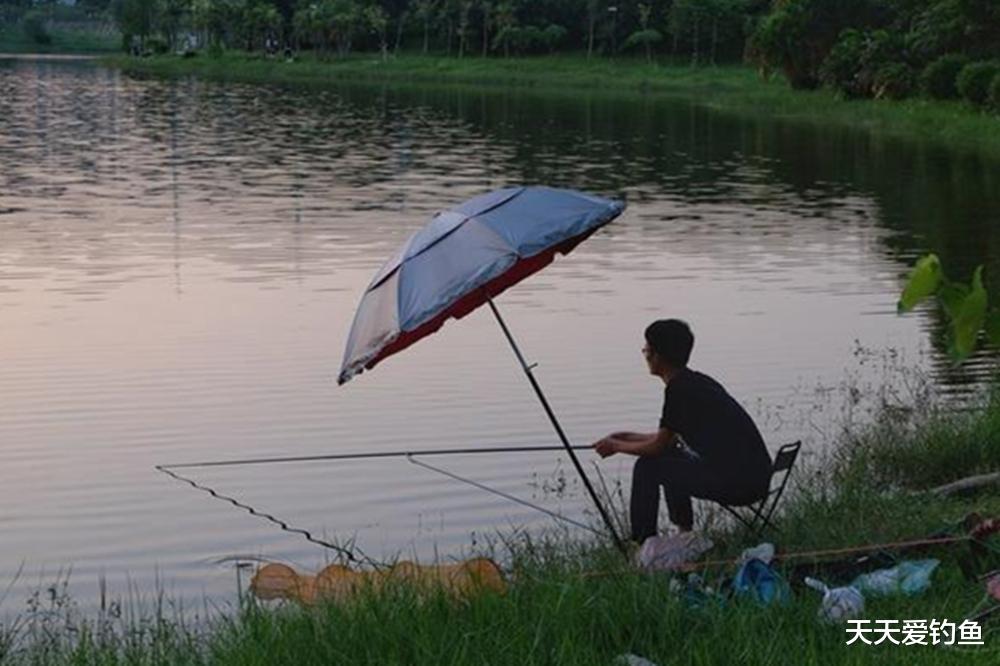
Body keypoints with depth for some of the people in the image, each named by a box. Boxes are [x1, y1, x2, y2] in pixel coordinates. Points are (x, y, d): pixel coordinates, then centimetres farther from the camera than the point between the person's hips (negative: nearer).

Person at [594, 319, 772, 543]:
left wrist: (616, 446, 12)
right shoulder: (699, 382, 16)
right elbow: (670, 438, 27)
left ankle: (644, 543, 6)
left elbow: (658, 446, -4)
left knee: (647, 467, 0)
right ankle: (685, 533, 27)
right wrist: (627, 437, 32)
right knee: (671, 459, 26)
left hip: (735, 483, -9)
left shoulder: (679, 390, -11)